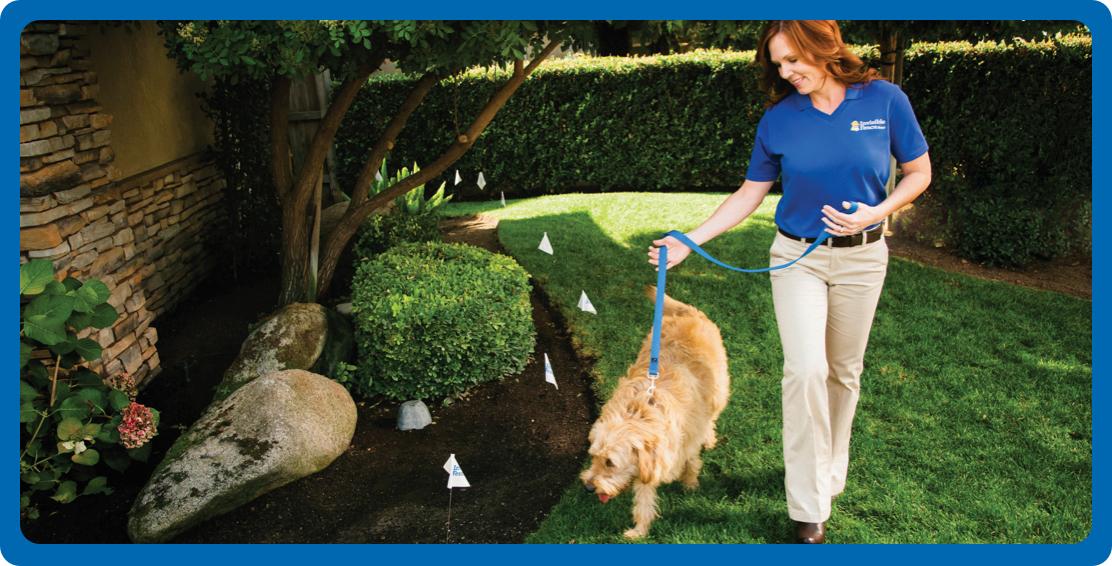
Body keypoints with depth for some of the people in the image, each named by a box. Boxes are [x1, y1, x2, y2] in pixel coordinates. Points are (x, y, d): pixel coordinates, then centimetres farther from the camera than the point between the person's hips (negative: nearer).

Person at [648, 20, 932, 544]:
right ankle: (809, 510, -4)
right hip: (797, 258, -1)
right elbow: (750, 193, 0)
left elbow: (919, 172, 1)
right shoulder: (778, 119, -6)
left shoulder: (885, 100, -8)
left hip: (862, 257, 1)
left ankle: (830, 472, 35)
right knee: (806, 369, -15)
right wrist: (690, 240, -8)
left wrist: (877, 212, -18)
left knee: (844, 372, 12)